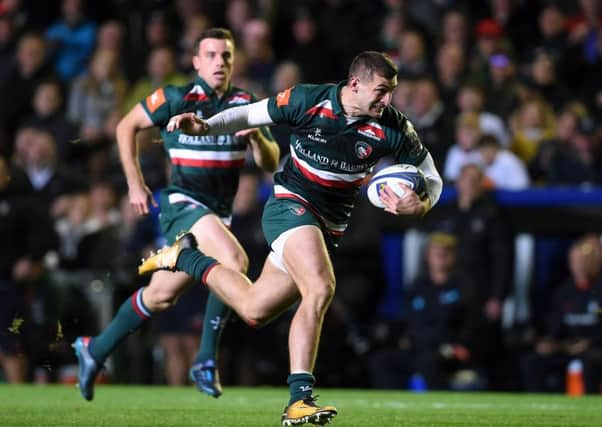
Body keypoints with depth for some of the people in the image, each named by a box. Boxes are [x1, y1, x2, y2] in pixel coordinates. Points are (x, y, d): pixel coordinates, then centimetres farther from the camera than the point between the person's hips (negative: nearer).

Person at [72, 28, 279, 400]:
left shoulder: (245, 104, 5)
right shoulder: (175, 99, -7)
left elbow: (271, 163, 4)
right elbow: (127, 126, 5)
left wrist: (257, 137, -18)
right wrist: (135, 184, 2)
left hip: (219, 212, 6)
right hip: (183, 202, -6)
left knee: (163, 295, 11)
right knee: (236, 261, -29)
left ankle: (95, 350, 30)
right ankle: (206, 361, -22)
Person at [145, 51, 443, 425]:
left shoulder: (392, 128, -9)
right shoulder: (308, 100, -12)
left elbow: (432, 179, 0)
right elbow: (250, 115, 3)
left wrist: (420, 205, -22)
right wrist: (204, 126, -12)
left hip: (329, 228, 5)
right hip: (290, 205, -5)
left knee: (253, 310, 7)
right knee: (320, 289, -30)